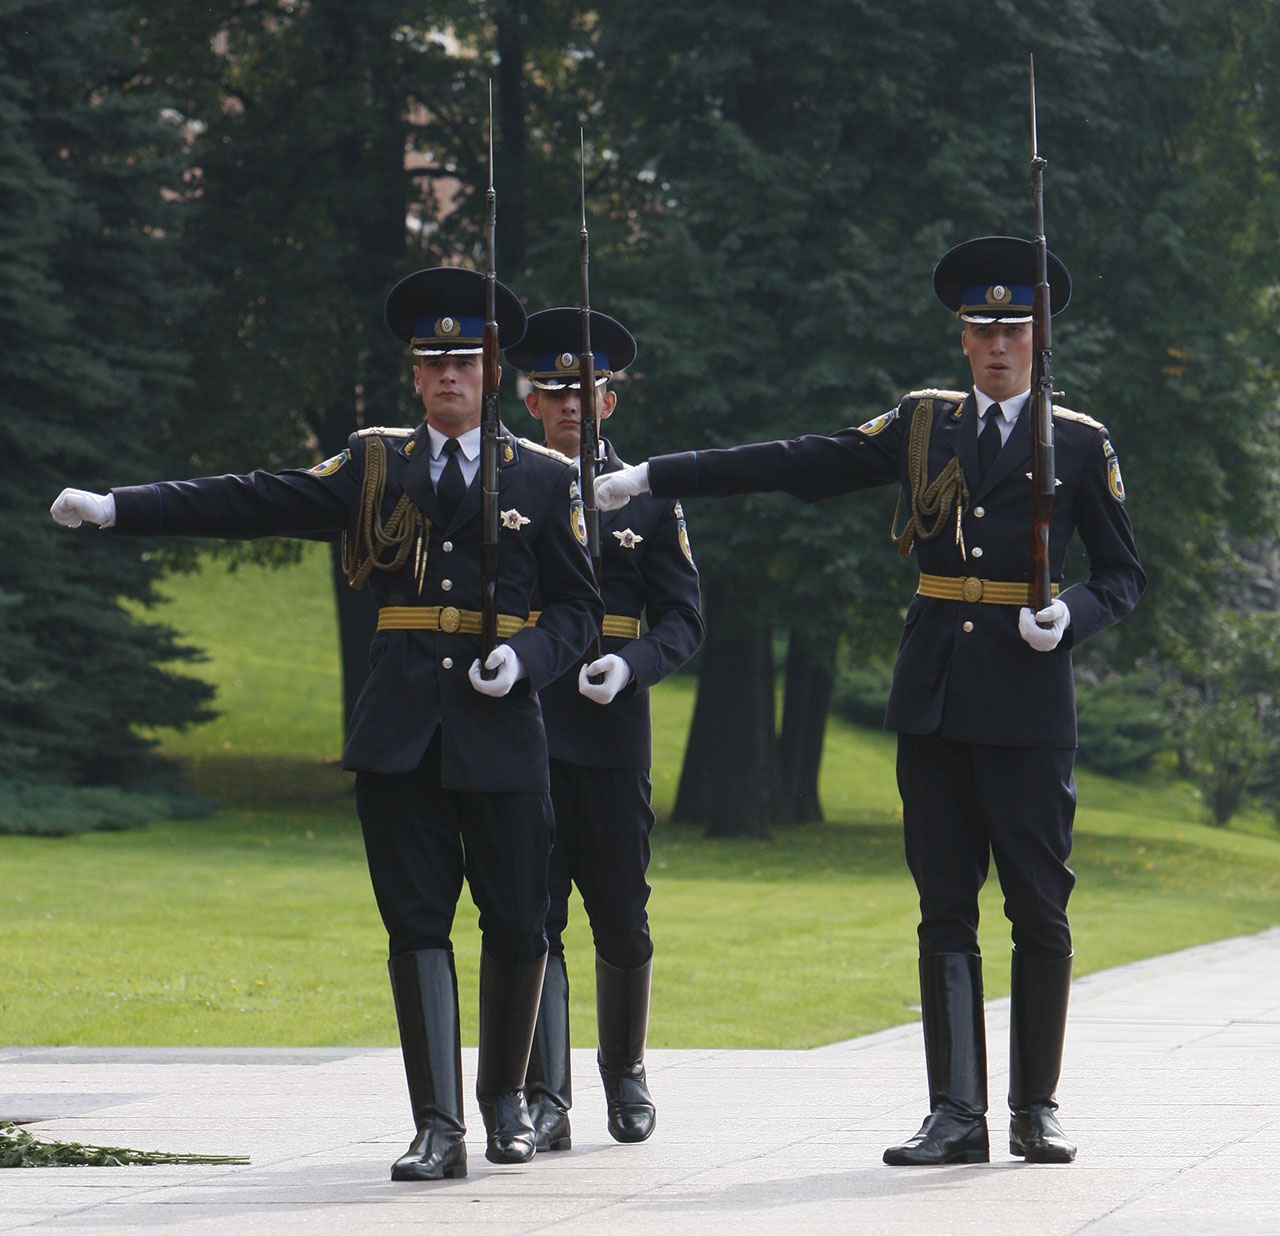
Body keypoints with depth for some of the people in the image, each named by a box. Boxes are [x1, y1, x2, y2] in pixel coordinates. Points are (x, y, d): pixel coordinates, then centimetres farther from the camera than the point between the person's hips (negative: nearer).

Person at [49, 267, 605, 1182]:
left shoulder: (544, 479, 7)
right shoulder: (375, 466, 11)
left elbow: (579, 609, 8)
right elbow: (254, 503, 5)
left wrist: (527, 656, -13)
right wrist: (116, 508, -2)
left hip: (499, 723, -1)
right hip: (398, 728, 1)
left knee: (516, 926, 3)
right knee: (417, 925, -4)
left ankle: (505, 1098, 26)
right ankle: (439, 1129, -5)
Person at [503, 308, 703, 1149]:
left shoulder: (647, 496, 7)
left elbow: (683, 621, 5)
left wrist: (629, 665, -14)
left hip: (612, 733, 0)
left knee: (622, 920, 5)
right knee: (534, 919, -6)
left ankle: (626, 1072, 27)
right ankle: (546, 1100, -7)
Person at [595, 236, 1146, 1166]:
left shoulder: (1080, 445, 6)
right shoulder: (923, 425, 13)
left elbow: (1125, 574, 9)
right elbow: (799, 465, 11)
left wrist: (1072, 616, -13)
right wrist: (654, 477, 7)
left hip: (1029, 703, -3)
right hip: (934, 699, 3)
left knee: (1040, 907, -2)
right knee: (945, 908, 1)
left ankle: (1038, 1109, 7)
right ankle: (957, 1115, 2)